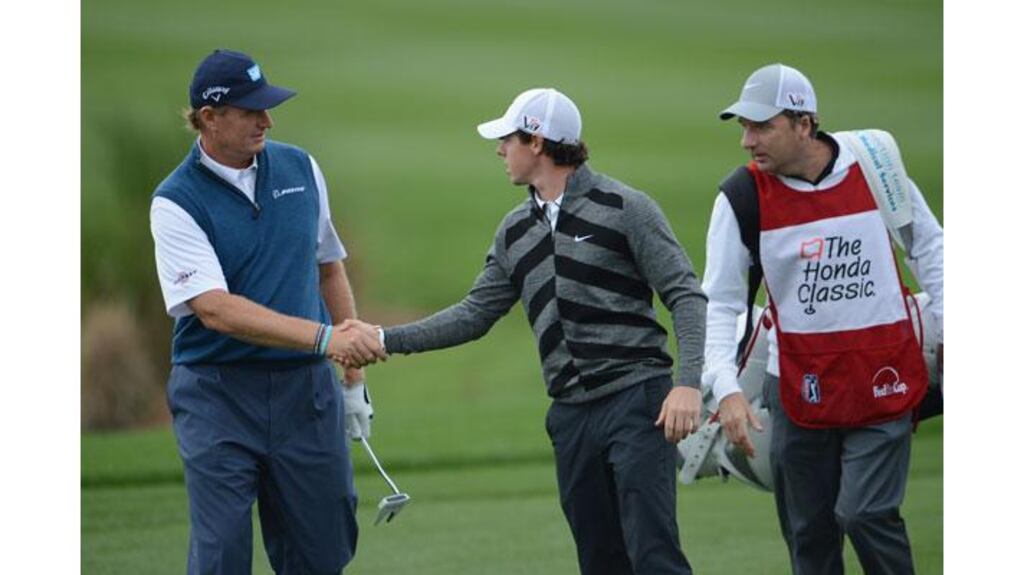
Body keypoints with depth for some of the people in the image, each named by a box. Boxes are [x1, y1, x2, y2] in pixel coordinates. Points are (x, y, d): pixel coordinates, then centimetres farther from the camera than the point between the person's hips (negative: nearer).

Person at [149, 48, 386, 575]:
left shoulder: (300, 169, 7)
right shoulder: (176, 202, -9)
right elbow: (215, 309, -20)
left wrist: (353, 378, 15)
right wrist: (325, 337, -28)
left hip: (307, 390, 4)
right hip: (217, 394, -4)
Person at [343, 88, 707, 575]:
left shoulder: (624, 208, -4)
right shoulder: (515, 231, 15)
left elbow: (685, 296, -7)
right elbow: (474, 315, 18)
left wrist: (689, 384, -19)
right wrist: (386, 340, 9)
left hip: (635, 401, -6)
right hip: (571, 415, 6)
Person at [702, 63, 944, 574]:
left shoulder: (873, 166, -6)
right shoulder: (741, 197, -8)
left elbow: (928, 246, 9)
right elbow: (719, 303, -8)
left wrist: (948, 329, 4)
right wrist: (725, 389, -22)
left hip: (883, 378, -1)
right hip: (799, 388, 1)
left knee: (865, 514, -11)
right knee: (808, 533, 6)